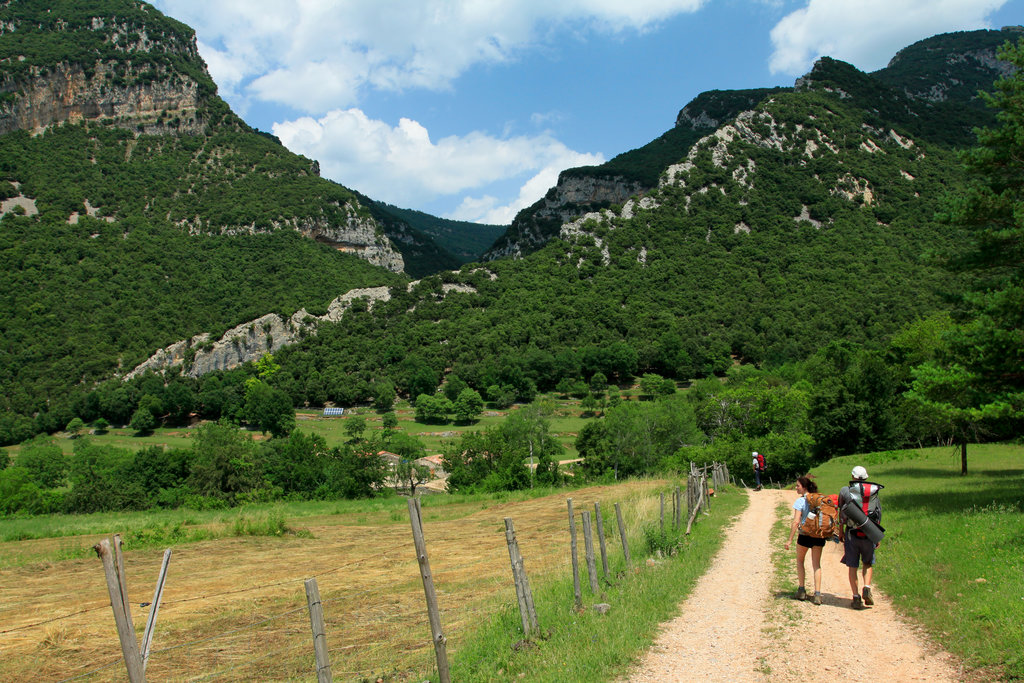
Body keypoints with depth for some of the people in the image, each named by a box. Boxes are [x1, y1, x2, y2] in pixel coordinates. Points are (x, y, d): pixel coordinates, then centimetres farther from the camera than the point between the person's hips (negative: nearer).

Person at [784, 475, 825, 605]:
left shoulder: (801, 501, -10)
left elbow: (796, 522, -15)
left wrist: (790, 540, -12)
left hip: (805, 535, -4)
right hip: (819, 535, 4)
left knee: (800, 561, 18)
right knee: (816, 564, 8)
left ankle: (801, 590, 18)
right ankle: (817, 594, 0)